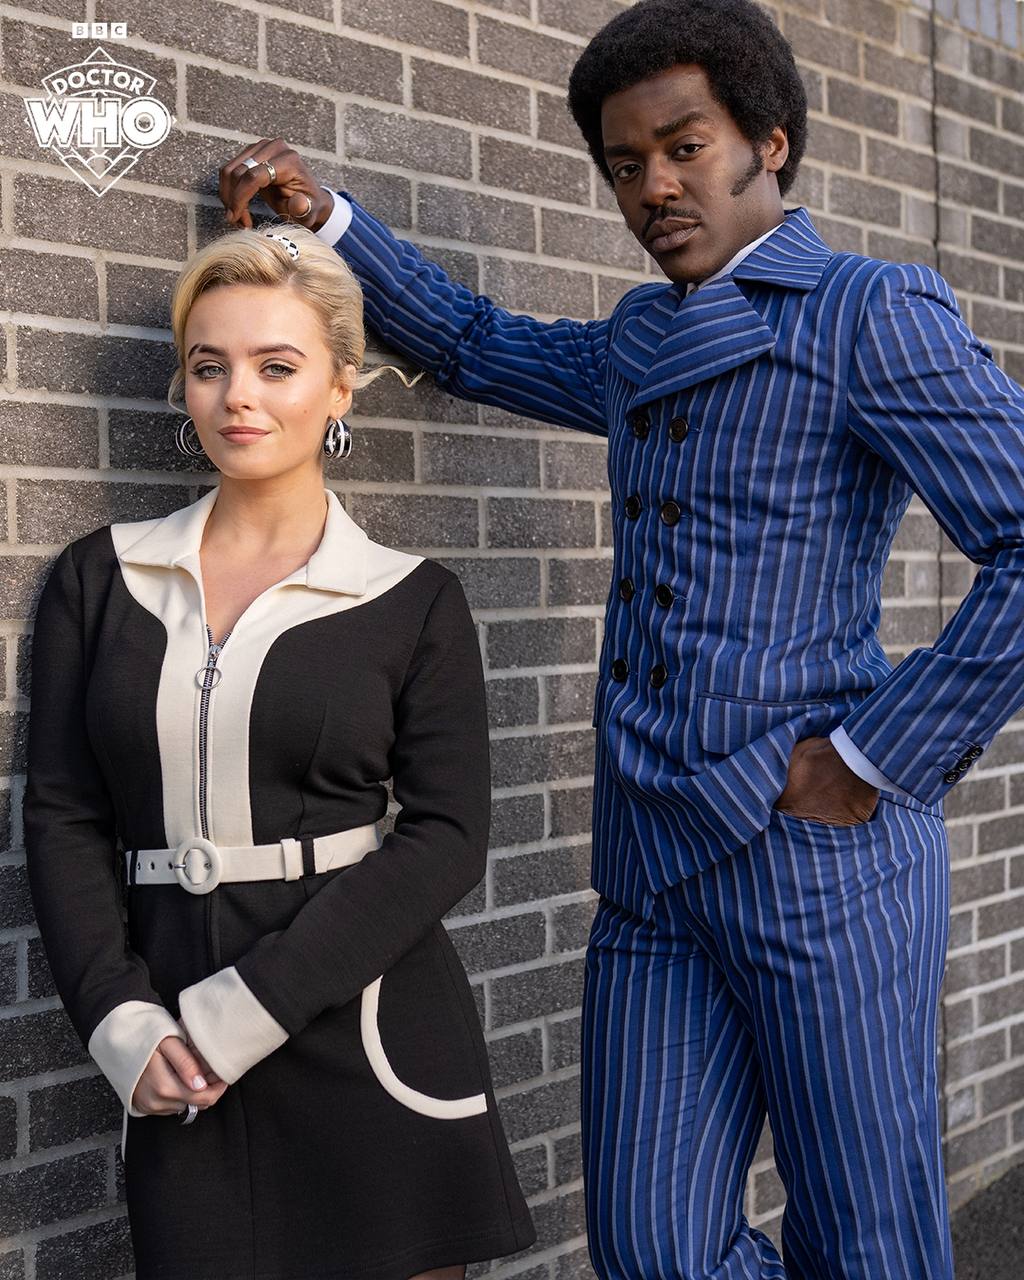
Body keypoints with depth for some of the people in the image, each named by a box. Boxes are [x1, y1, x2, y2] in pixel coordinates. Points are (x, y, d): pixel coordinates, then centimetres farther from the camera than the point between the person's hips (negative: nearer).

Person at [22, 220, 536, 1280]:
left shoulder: (413, 602, 1)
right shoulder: (102, 578, 7)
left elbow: (447, 834, -6)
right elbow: (63, 814, 4)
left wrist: (250, 1007, -15)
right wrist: (119, 1018, -9)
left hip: (366, 1033, -1)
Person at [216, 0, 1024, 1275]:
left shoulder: (872, 313, -7)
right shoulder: (647, 343, 17)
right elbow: (481, 351, 34)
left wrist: (877, 760, -16)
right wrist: (325, 214, 25)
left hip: (820, 851, -7)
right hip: (655, 864, 7)